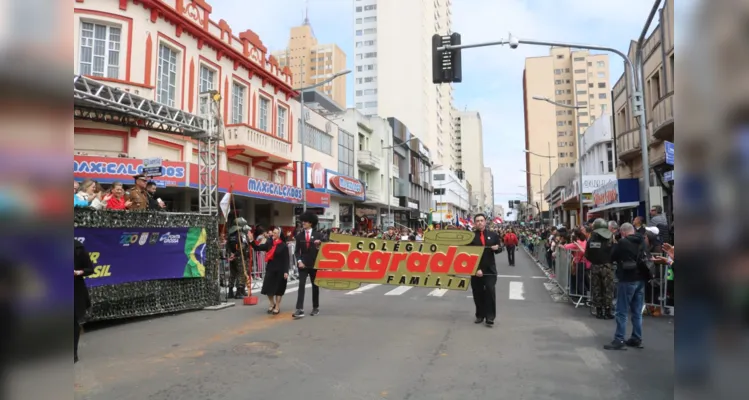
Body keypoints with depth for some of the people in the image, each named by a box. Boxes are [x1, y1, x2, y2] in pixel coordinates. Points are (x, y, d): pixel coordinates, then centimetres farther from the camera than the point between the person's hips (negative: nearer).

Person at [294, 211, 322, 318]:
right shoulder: (299, 236, 6)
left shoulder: (318, 235, 1)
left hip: (314, 264, 0)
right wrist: (299, 261, -9)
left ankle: (316, 308, 22)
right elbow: (297, 251, 5)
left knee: (315, 286, 9)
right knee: (301, 285, -10)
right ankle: (300, 310, -14)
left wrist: (319, 245, -20)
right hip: (303, 264, 1)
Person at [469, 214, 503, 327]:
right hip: (476, 269, -1)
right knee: (478, 293, 6)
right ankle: (480, 315, 20)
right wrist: (476, 269, -15)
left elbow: (499, 249, 17)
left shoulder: (493, 235, 7)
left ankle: (490, 317, 1)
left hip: (490, 269, 1)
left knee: (490, 292, -6)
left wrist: (497, 248, -8)